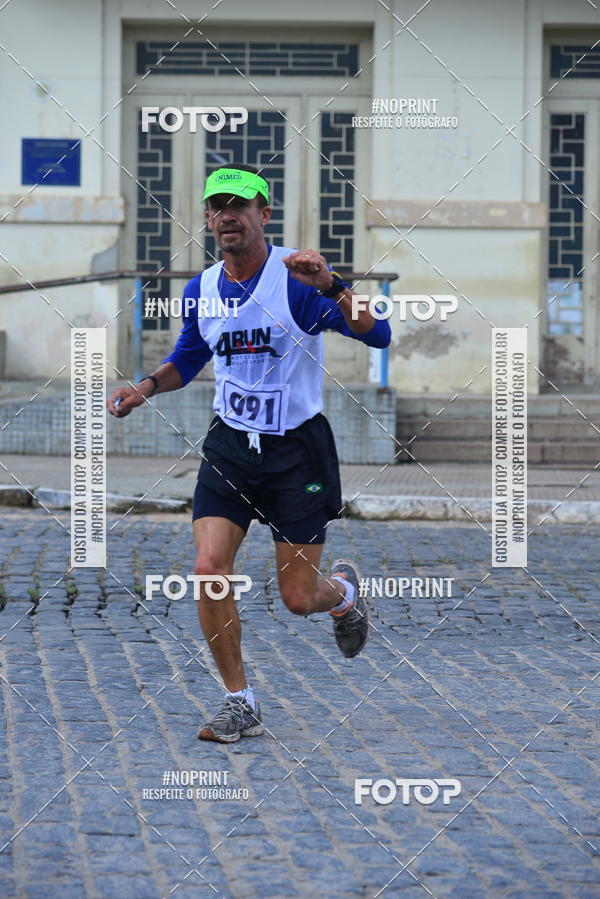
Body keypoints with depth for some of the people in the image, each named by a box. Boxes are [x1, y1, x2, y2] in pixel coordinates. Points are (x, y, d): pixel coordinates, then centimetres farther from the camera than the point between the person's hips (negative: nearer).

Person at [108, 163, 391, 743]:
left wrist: (330, 286, -38)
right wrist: (147, 386, 3)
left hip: (296, 449, -4)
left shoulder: (298, 278, -13)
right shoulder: (200, 290, 3)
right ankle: (240, 705, 1)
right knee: (209, 569, -13)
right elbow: (188, 359, 22)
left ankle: (344, 589, 39)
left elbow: (377, 335, -23)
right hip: (230, 444, 4)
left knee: (298, 599, 0)